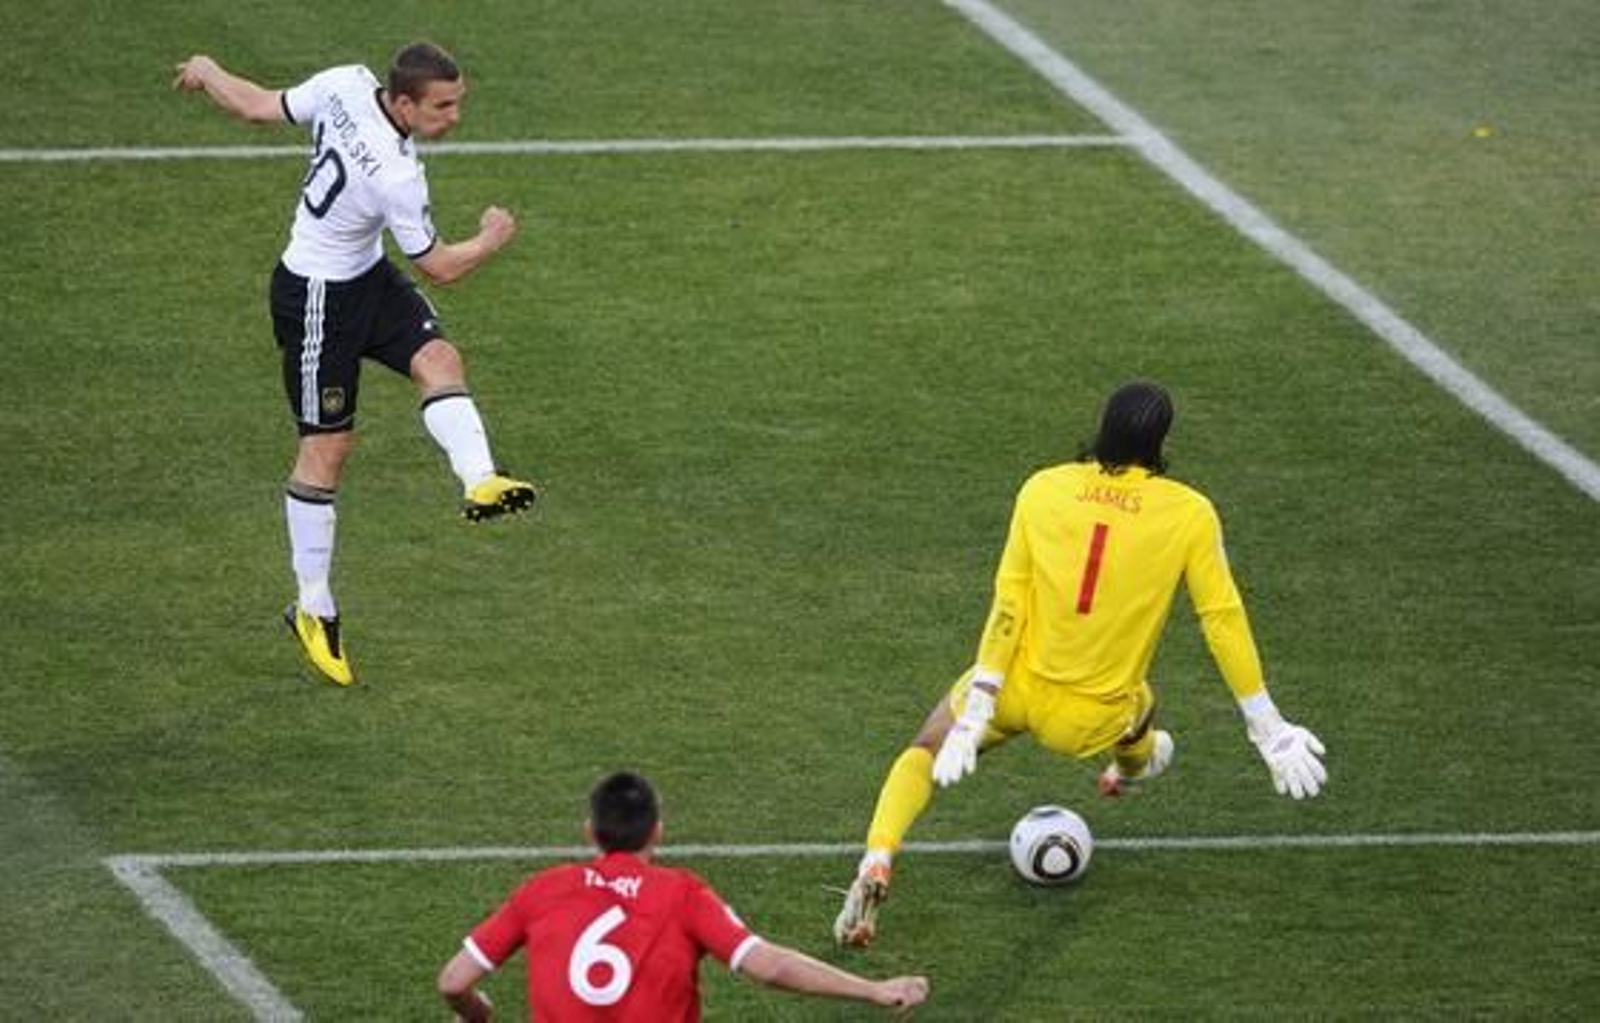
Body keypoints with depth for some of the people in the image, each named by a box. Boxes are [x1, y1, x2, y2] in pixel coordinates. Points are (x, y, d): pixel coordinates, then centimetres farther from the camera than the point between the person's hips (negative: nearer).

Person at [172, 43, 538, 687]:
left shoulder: (346, 85, -14)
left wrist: (208, 73, 21)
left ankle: (480, 483, -32)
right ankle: (313, 610, 11)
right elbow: (440, 267, -18)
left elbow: (259, 107, 1)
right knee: (327, 445, 0)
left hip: (369, 277, 9)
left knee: (439, 359, -13)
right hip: (317, 298, -9)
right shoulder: (395, 177, -33)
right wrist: (495, 237, 1)